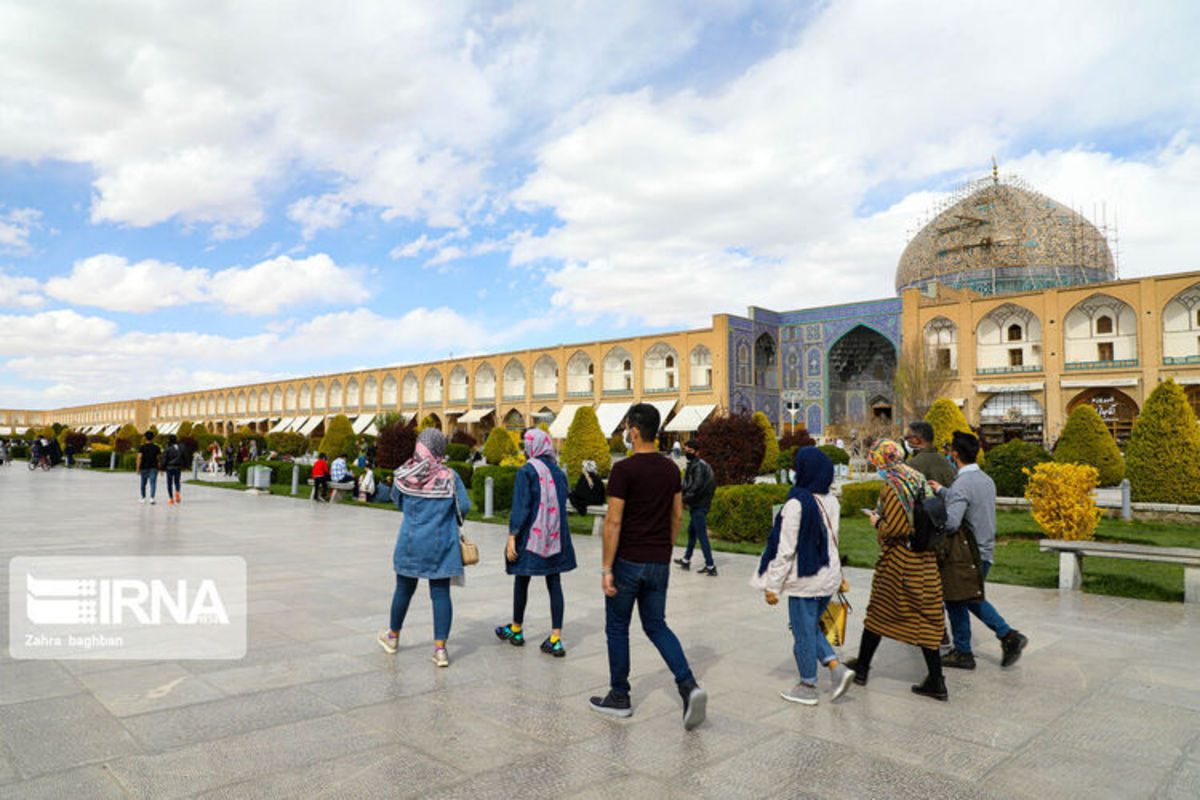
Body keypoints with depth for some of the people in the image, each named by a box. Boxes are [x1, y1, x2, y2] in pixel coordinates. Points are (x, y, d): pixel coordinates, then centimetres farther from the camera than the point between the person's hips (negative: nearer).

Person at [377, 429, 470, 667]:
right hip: (441, 545, -2)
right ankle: (440, 648, 2)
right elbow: (464, 507, -8)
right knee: (441, 593, 4)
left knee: (404, 590, 17)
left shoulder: (404, 475, -6)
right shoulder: (449, 477, -12)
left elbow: (399, 504, 8)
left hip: (410, 543, 2)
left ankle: (393, 636, 37)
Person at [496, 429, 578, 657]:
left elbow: (520, 507, -15)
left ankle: (517, 630, 30)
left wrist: (512, 537, -13)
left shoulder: (527, 472, -11)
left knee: (521, 582, 13)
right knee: (555, 584, 5)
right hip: (556, 537, 5)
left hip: (531, 536, -5)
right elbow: (562, 506, 12)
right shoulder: (559, 472, 6)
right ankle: (556, 639, 1)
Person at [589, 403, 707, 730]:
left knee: (617, 627, 11)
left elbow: (613, 522, -17)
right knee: (656, 626, 16)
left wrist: (607, 568, -13)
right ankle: (689, 686, -2)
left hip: (628, 561, -6)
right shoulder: (671, 468, 5)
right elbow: (677, 516, 11)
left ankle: (619, 697, 22)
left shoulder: (624, 469, -16)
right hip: (659, 562, 6)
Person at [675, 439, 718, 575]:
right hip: (697, 506, 10)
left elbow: (697, 486, -23)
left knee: (702, 535, -7)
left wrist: (685, 499, -14)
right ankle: (686, 560, 34)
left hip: (699, 506, -10)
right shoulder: (693, 464, 15)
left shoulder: (698, 465, -16)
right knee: (691, 532, 20)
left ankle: (710, 567, -5)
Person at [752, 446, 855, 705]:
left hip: (805, 580, -7)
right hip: (829, 578, 7)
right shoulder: (831, 501, 2)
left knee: (803, 632, 8)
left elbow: (785, 549, -19)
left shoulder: (796, 504, -20)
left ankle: (807, 687, 20)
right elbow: (833, 541, 12)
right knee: (810, 627, 23)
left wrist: (773, 585, -12)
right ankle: (837, 667, 13)